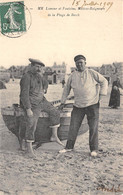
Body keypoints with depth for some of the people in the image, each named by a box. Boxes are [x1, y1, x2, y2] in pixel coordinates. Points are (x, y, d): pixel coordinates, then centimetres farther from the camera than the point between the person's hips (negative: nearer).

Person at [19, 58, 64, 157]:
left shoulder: (38, 75, 8)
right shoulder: (26, 77, -18)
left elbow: (45, 84, 31)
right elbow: (24, 94, -23)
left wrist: (43, 91, 13)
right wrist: (28, 109, -26)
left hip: (41, 101, 8)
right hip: (32, 104, -8)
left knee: (55, 112, 2)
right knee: (31, 125, -14)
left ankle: (54, 136, 8)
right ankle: (29, 148, -4)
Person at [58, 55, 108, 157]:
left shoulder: (92, 73, 1)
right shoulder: (72, 76, 7)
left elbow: (104, 81, 8)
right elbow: (66, 89, 16)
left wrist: (101, 95, 1)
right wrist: (63, 102, 16)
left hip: (92, 105, -2)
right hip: (78, 106, 2)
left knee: (93, 128, 0)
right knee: (73, 127, 4)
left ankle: (94, 149, 12)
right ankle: (69, 147, 18)